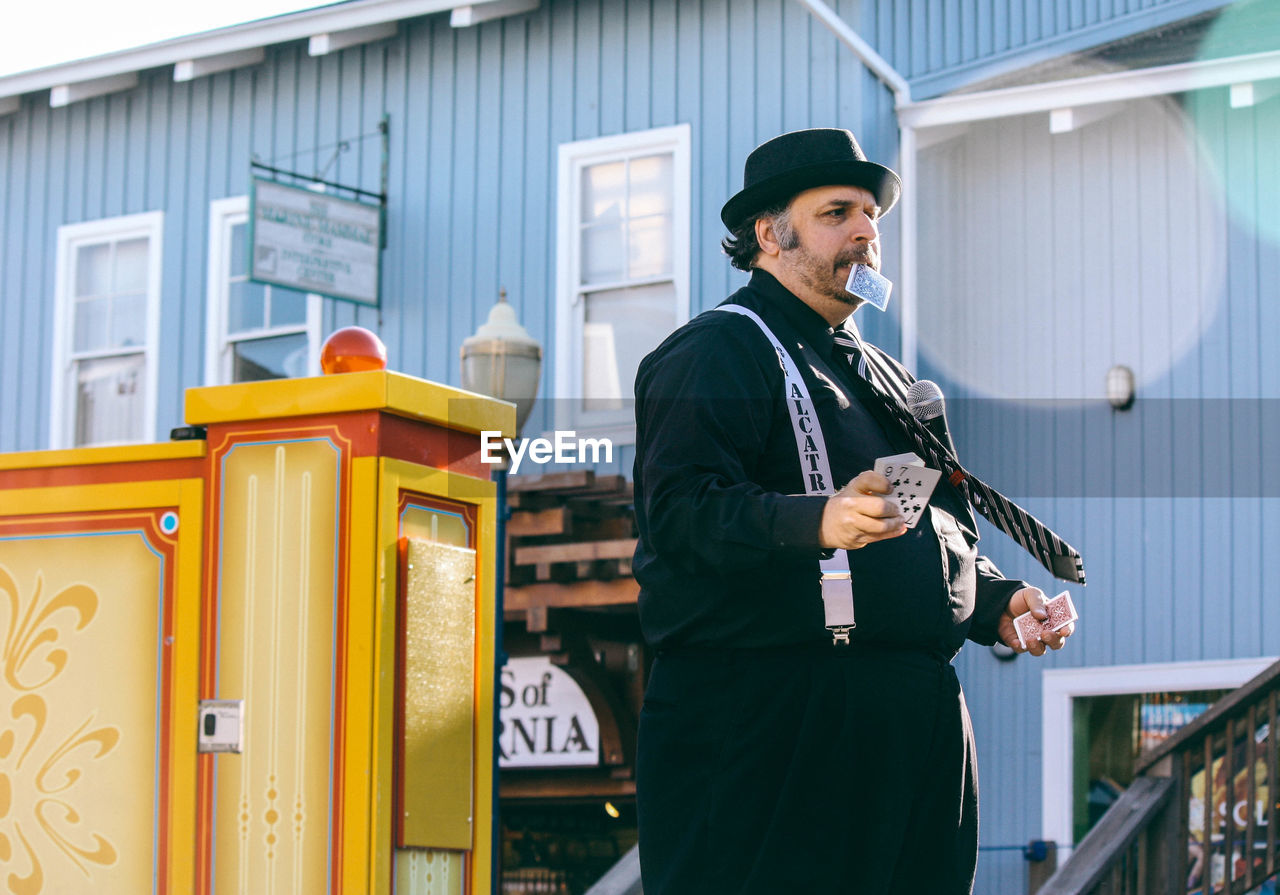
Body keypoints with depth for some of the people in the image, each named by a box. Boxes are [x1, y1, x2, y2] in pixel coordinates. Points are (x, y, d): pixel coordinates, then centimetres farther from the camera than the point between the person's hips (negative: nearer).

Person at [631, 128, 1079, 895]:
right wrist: (817, 522, -34)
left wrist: (995, 602, 12)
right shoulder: (720, 350, -2)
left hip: (915, 714, 8)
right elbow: (681, 508, -18)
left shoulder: (884, 375, 26)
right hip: (771, 710, -8)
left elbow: (945, 531, 33)